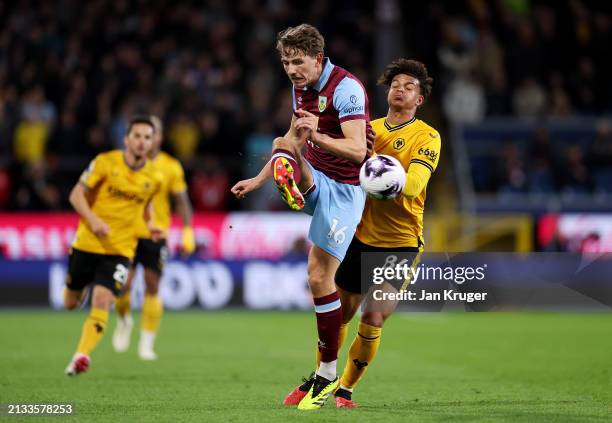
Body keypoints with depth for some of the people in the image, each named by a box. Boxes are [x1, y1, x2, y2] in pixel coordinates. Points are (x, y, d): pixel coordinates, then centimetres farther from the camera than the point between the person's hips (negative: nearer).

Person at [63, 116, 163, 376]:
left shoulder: (154, 177, 1)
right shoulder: (105, 162, -8)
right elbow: (76, 194, -6)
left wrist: (150, 225, 2)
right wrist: (93, 220, -22)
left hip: (120, 250, 0)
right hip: (87, 244, 0)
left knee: (101, 302, -19)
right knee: (71, 303, 14)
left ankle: (81, 356, -19)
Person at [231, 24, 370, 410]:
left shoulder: (345, 87, -18)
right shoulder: (302, 87, 8)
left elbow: (357, 150, -28)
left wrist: (317, 135, -43)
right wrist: (258, 180, 22)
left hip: (343, 189, -7)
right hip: (313, 178, 7)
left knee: (319, 277, -8)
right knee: (283, 146, -25)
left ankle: (328, 373, 4)